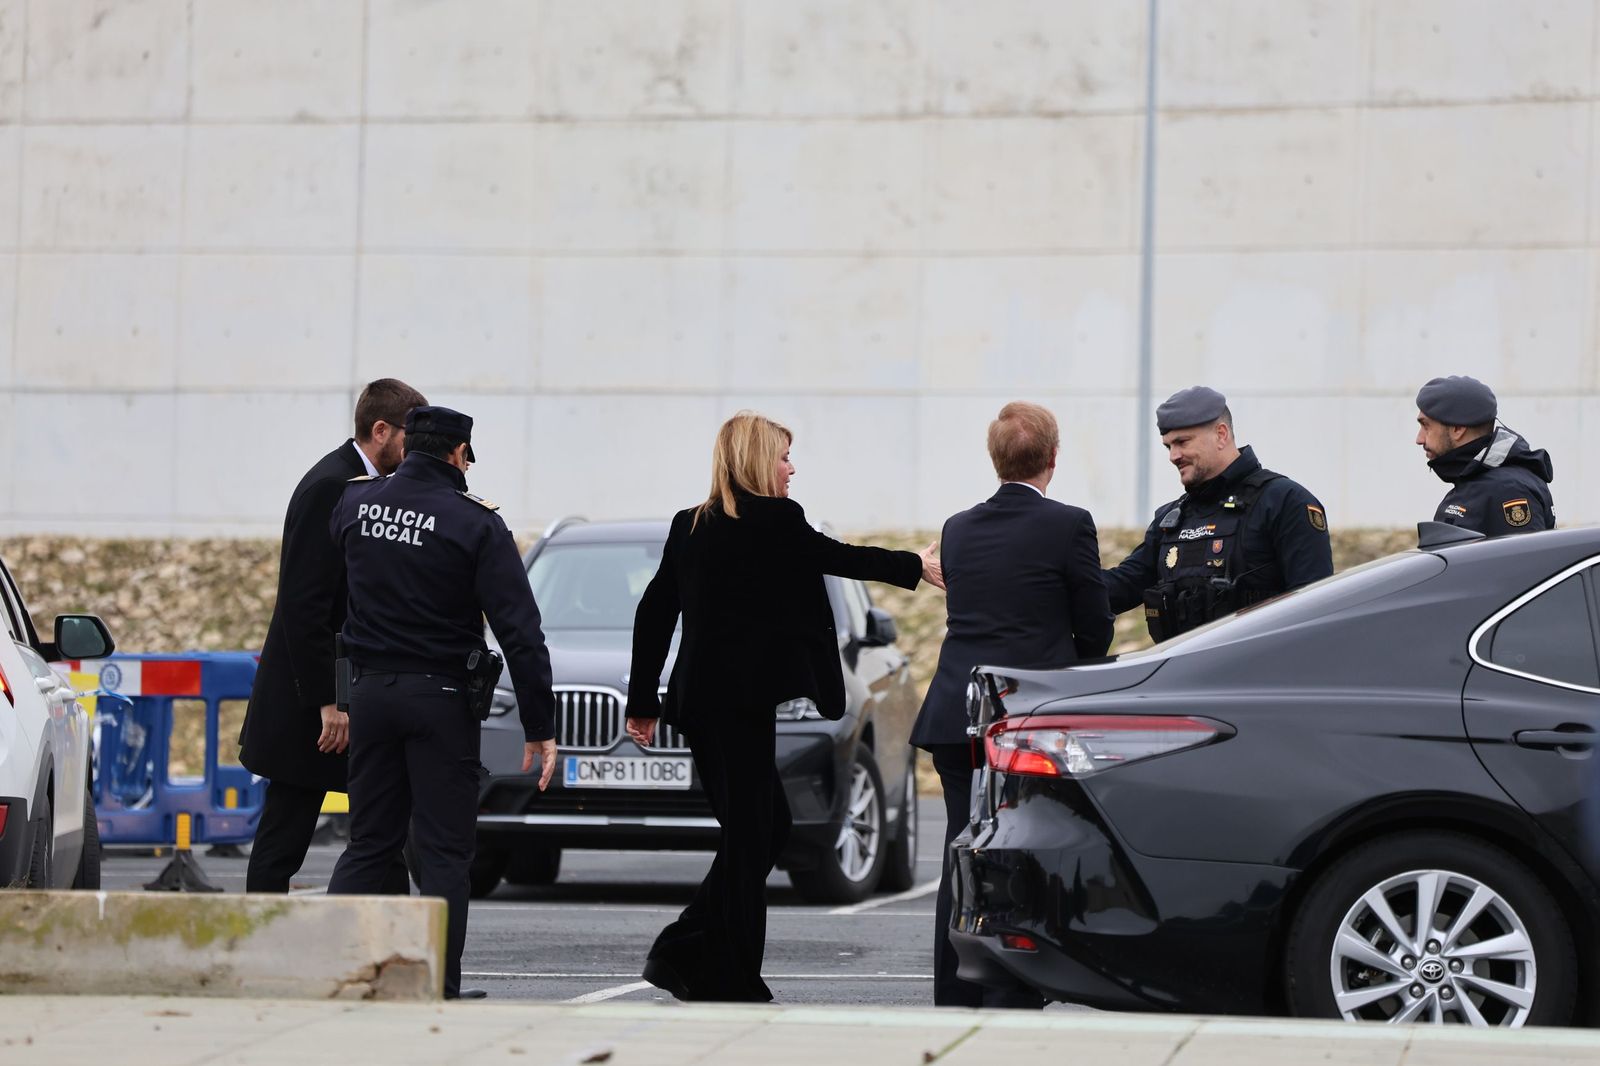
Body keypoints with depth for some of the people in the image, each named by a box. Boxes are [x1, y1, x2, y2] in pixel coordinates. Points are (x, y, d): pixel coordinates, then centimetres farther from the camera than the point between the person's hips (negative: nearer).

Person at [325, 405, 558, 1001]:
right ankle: (440, 990, -1)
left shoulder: (355, 502, 3)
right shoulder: (474, 523, -10)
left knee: (369, 842, 12)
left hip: (369, 690, 4)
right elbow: (519, 632, -13)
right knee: (444, 850, 2)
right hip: (440, 695, -4)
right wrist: (539, 726, -9)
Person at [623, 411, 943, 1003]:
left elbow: (653, 614, 12)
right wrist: (916, 566, 18)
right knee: (751, 833, -2)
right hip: (741, 698, -8)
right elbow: (839, 557, 3)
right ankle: (731, 979, 0)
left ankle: (682, 953, 11)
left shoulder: (689, 527, 11)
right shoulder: (777, 522, -9)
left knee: (765, 826, 16)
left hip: (698, 696, 8)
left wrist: (642, 700, 16)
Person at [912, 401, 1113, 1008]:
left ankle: (954, 1004, 12)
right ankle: (1013, 1005, -3)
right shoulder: (1068, 526, -6)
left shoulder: (959, 529, 10)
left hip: (954, 716, 5)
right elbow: (1095, 629, 0)